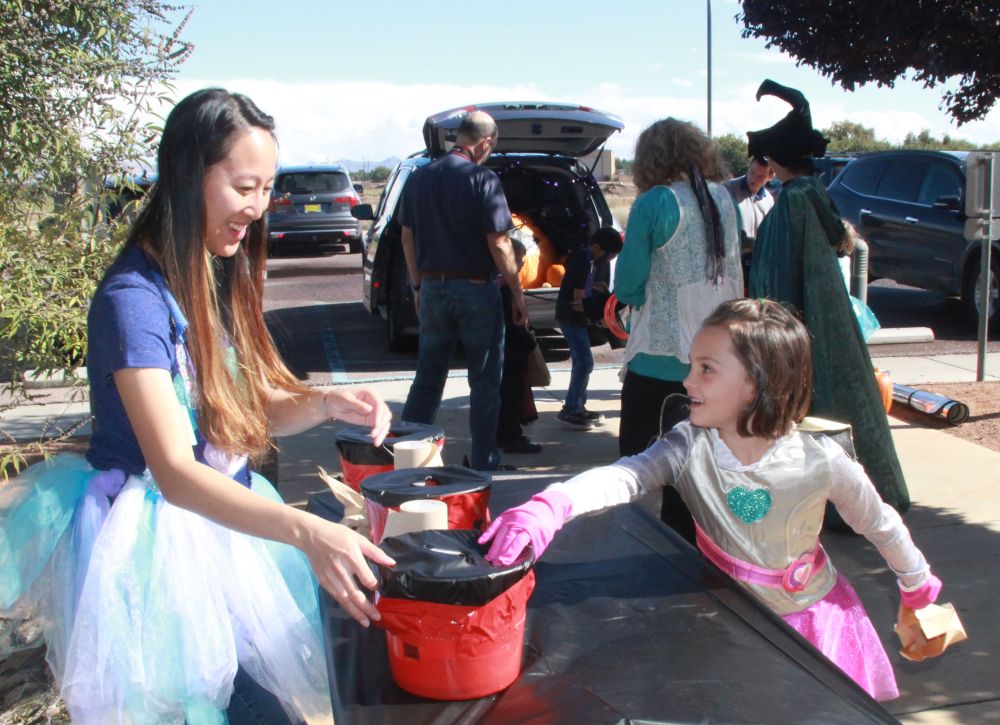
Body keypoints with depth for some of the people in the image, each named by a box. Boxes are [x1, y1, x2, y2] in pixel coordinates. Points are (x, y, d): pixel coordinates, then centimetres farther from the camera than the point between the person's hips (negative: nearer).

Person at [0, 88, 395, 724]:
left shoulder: (222, 277, 4)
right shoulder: (134, 298, -23)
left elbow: (261, 406, 8)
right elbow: (174, 472, -31)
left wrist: (327, 402, -15)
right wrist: (308, 531, -44)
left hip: (225, 525, 8)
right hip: (155, 545, -8)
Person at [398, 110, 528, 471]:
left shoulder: (420, 178, 5)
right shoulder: (483, 179, -13)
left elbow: (407, 237, 10)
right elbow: (498, 244, -15)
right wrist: (517, 292, -6)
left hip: (433, 288, 5)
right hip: (476, 290, -5)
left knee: (428, 376, 15)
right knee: (484, 381, 6)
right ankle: (483, 462, 11)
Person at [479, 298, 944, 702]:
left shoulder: (820, 461, -22)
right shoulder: (690, 449, -21)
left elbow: (879, 524, -4)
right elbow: (623, 477, -38)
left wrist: (917, 585, 12)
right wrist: (549, 507, -57)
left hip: (810, 618, 0)